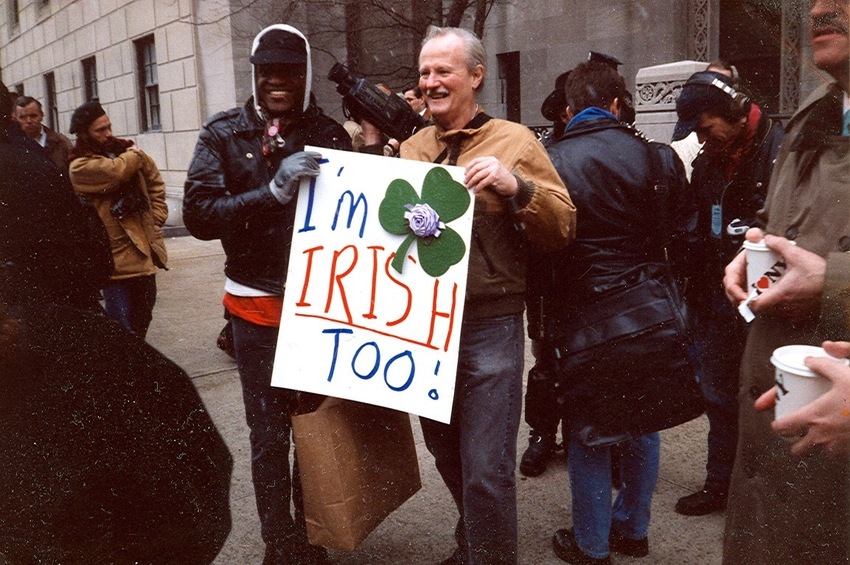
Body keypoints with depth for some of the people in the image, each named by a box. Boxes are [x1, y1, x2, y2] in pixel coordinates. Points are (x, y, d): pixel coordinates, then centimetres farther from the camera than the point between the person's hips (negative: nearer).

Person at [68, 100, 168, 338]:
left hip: (145, 254, 7)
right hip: (117, 260, -6)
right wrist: (136, 155, -6)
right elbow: (117, 171, -27)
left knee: (142, 321, 19)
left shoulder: (124, 150, 10)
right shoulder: (80, 167, -10)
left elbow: (155, 182, 21)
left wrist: (157, 218, 9)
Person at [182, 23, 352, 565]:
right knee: (269, 436, 4)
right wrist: (273, 191, -21)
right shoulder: (224, 134, 1)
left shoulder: (330, 133, 4)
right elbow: (199, 214, -9)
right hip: (259, 307, -1)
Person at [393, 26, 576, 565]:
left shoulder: (515, 141, -4)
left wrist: (515, 186, -23)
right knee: (446, 454, 20)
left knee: (485, 468, -2)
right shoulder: (412, 148, 11)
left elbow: (564, 227, -8)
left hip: (488, 325, -5)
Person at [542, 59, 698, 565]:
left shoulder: (549, 164, -11)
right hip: (653, 314, 3)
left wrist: (550, 292, 11)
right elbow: (683, 239, 3)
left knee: (589, 436, 12)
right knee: (642, 428, 19)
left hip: (583, 321, -3)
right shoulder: (657, 158, -4)